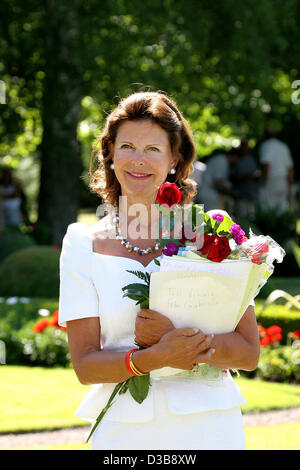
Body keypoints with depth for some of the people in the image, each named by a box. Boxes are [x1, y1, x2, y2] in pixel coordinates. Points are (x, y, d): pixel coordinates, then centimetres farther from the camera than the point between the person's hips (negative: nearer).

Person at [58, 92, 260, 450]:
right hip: (123, 431, 0)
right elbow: (85, 365, -3)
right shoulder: (83, 246, 2)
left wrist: (176, 339, -17)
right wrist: (158, 357, -19)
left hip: (208, 430, 0)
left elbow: (249, 354, -1)